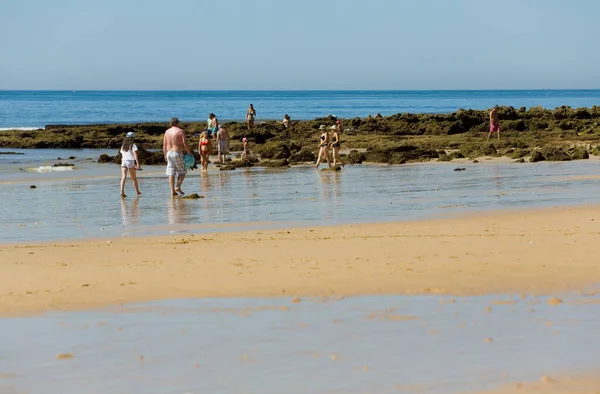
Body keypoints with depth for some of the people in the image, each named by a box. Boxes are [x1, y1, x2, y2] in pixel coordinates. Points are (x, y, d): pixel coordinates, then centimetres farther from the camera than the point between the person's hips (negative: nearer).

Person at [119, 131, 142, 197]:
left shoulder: (123, 146, 12)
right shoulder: (133, 145, -3)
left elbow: (122, 155, 16)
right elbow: (135, 155, -12)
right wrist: (138, 164, -16)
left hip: (123, 162, 3)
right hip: (130, 162, -3)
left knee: (123, 177, -7)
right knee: (134, 178, 11)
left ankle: (122, 192, -24)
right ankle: (138, 192, 25)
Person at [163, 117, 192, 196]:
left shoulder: (167, 132, 9)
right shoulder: (180, 131, -6)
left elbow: (164, 145, 9)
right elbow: (185, 144, -10)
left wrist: (165, 155, 17)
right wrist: (190, 153, 0)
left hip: (169, 153, 5)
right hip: (177, 153, -5)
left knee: (171, 173, 5)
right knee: (182, 172, 6)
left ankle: (172, 190, 0)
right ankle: (178, 186, -11)